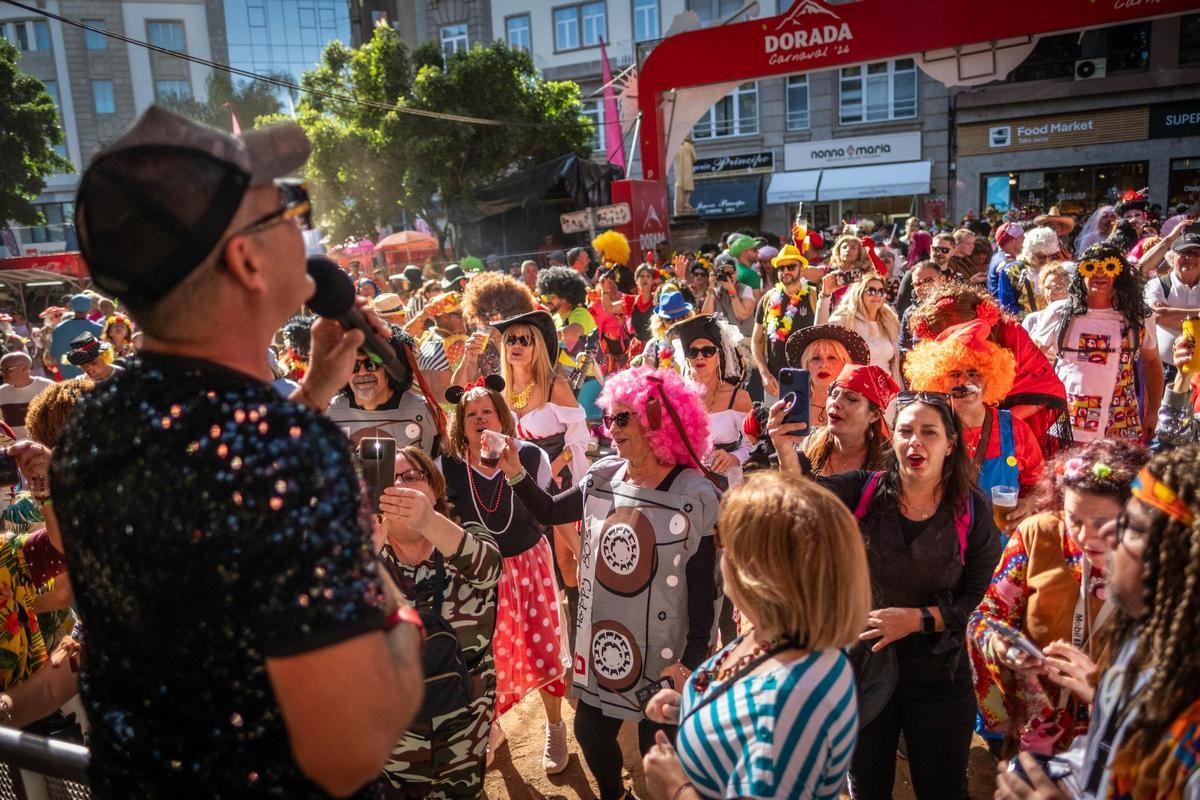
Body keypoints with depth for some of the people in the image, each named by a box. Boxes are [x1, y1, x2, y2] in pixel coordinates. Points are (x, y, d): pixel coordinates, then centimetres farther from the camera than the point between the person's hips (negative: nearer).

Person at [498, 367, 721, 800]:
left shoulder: (694, 495, -17)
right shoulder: (602, 478, -1)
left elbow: (705, 586, -13)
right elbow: (549, 512, 12)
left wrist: (692, 661, -14)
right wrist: (516, 473, -4)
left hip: (662, 654, -5)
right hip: (600, 642, 6)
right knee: (589, 732, 20)